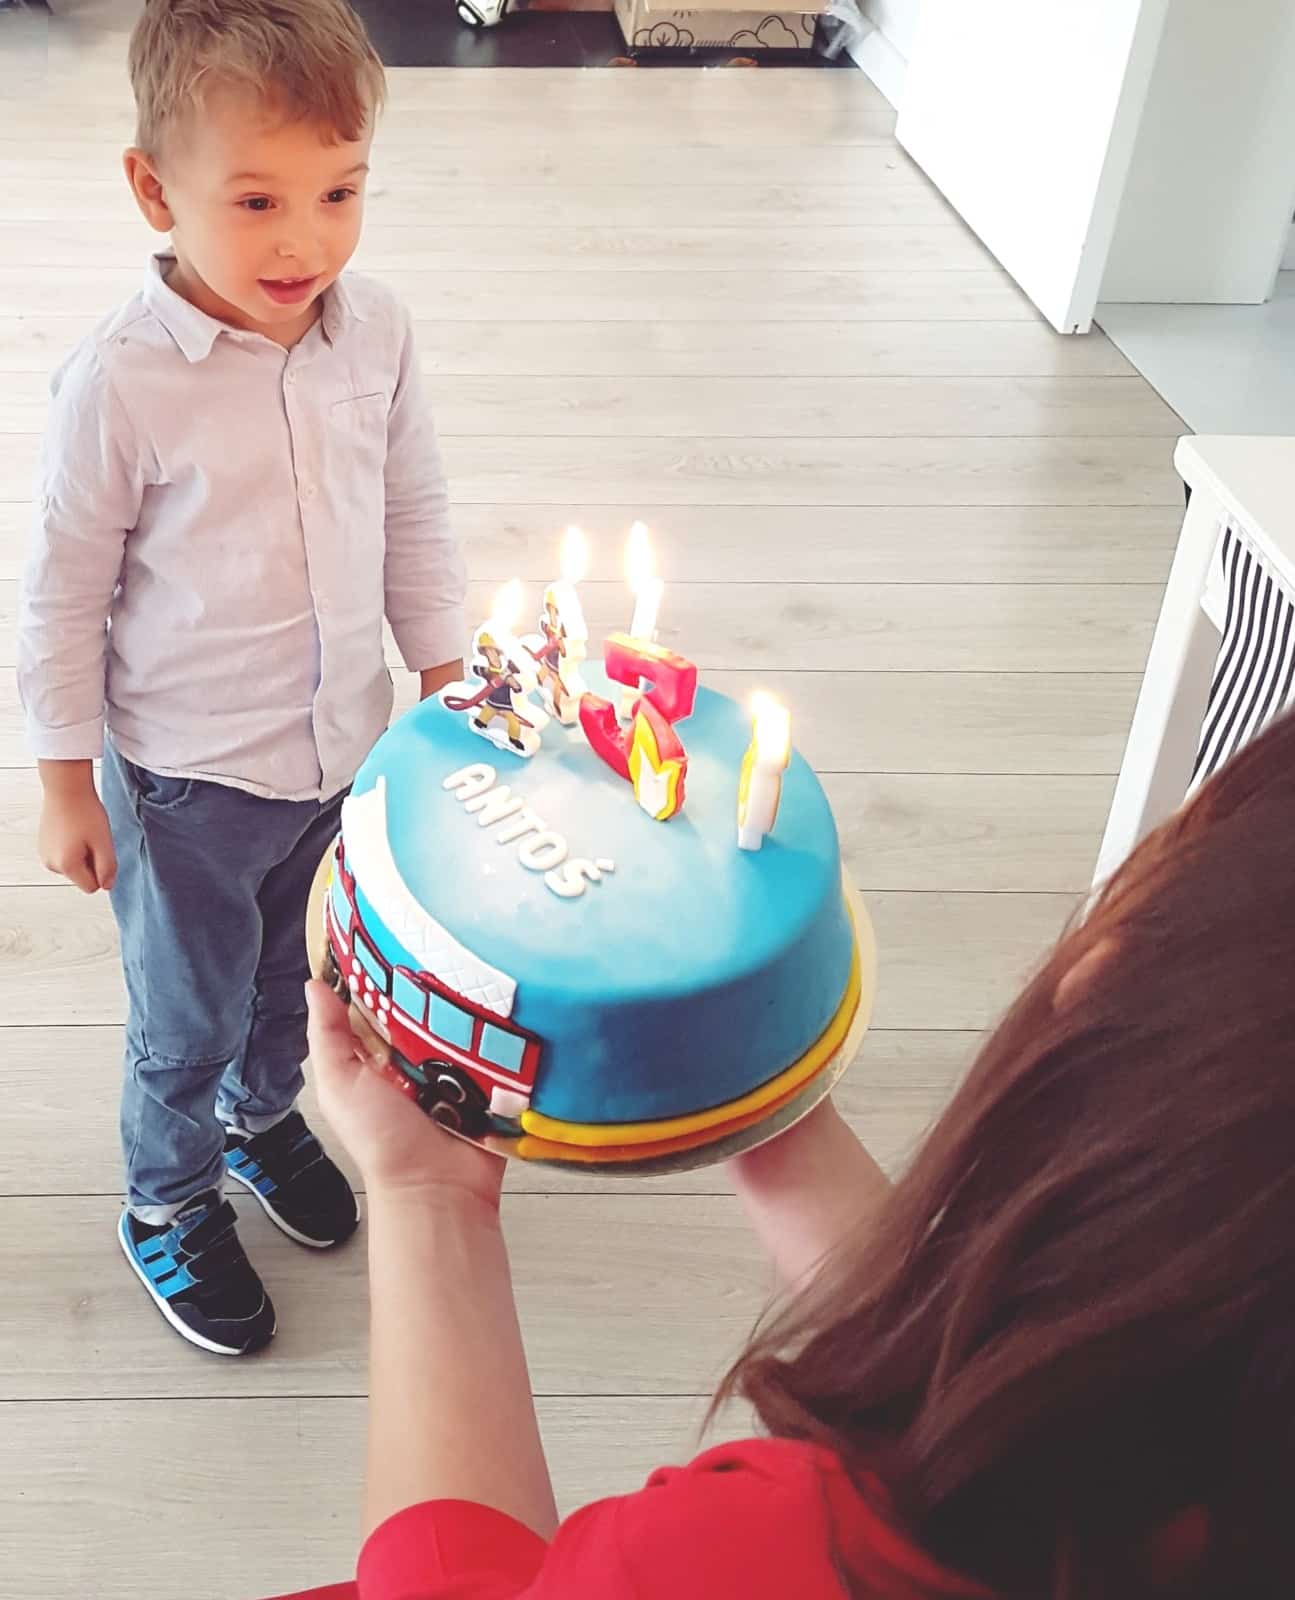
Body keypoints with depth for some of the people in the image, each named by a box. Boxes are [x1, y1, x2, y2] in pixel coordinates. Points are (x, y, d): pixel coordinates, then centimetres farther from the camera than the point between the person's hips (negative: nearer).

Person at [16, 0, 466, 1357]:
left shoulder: (376, 333, -8)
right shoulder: (119, 383, -22)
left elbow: (415, 520, 6)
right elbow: (63, 592, -11)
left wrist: (446, 682, 9)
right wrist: (67, 783, -6)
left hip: (346, 749, 5)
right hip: (187, 783, -4)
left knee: (296, 977, 26)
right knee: (186, 1018, 16)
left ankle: (263, 1113, 56)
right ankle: (169, 1204, 44)